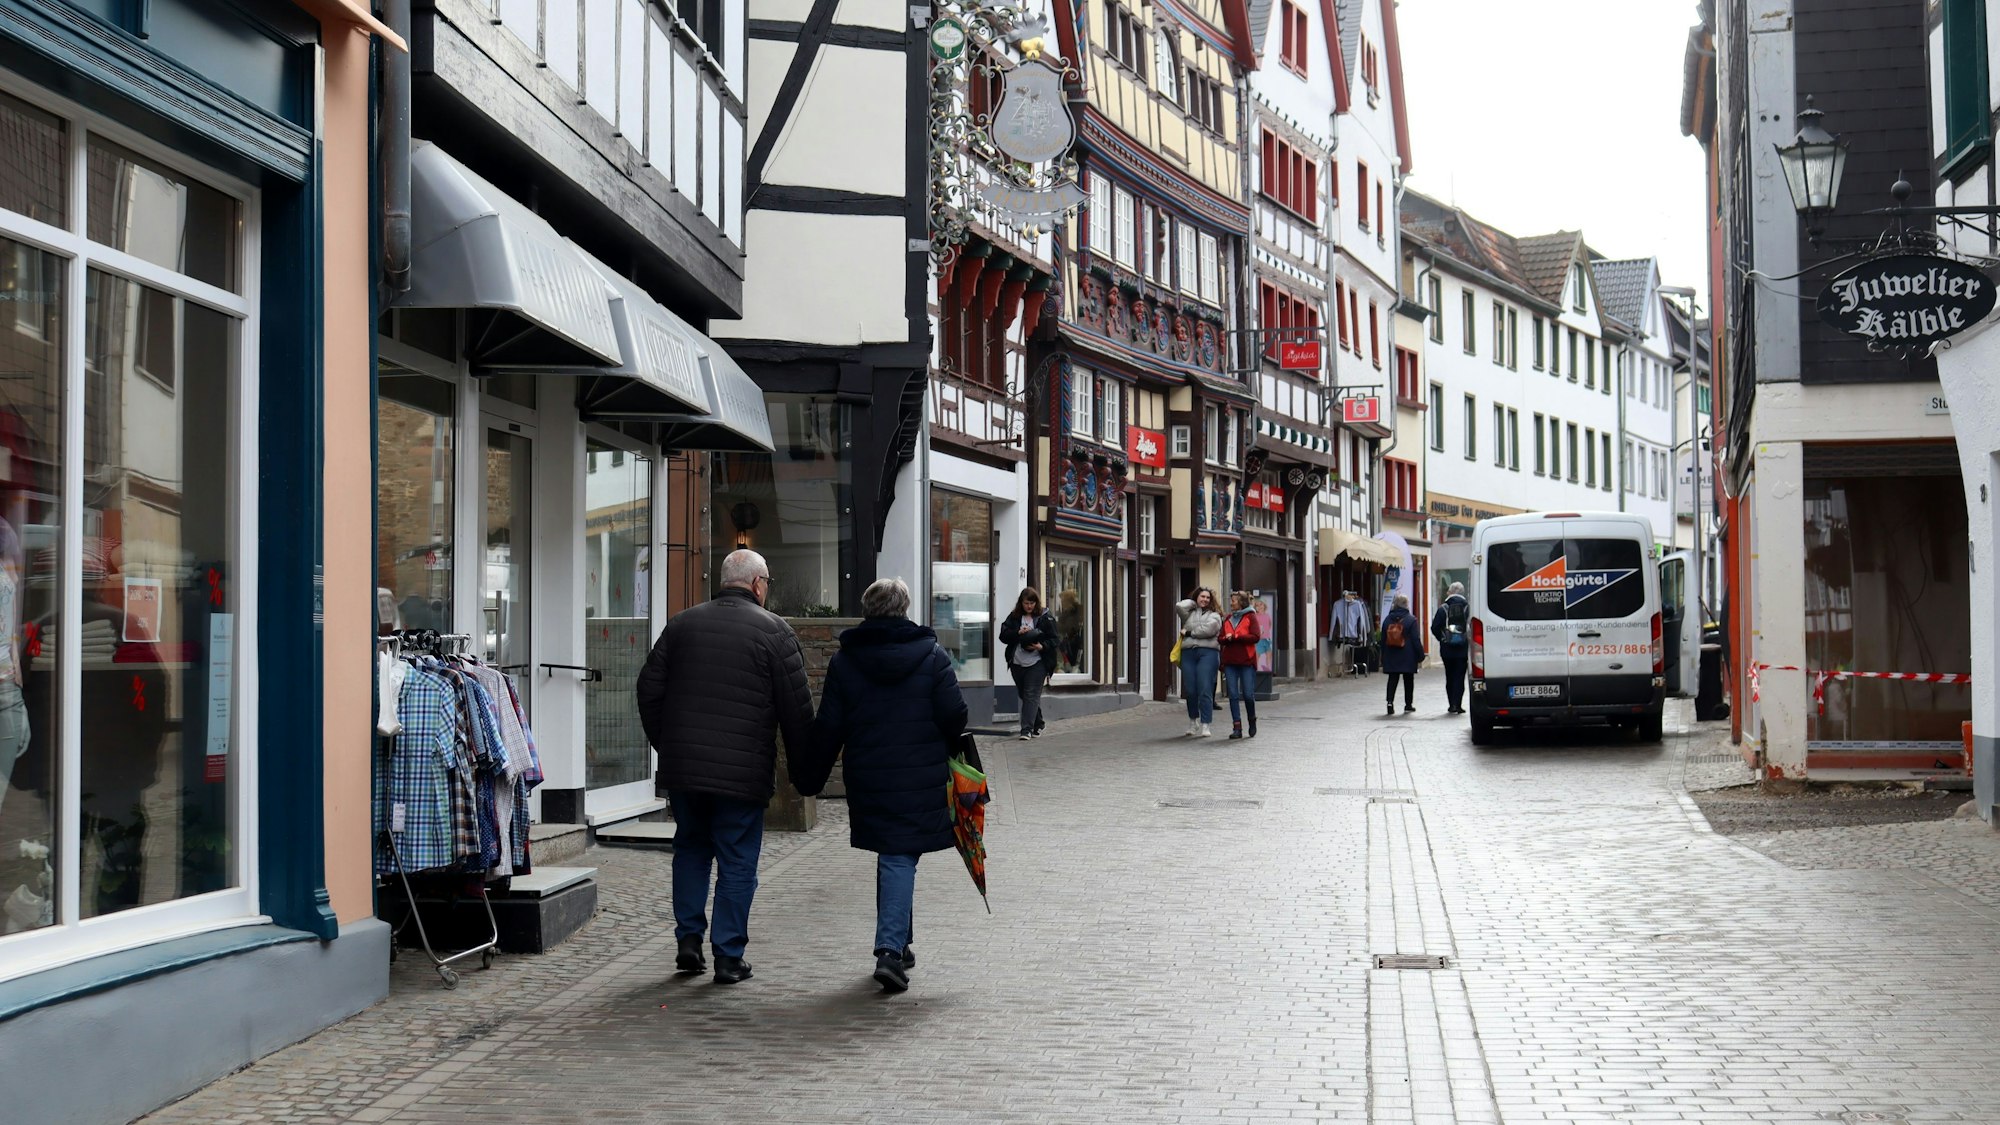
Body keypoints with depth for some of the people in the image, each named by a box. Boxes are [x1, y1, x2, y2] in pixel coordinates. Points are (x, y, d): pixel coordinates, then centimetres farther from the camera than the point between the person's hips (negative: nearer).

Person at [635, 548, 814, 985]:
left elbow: (649, 690, 11)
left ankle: (689, 938, 16)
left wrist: (664, 744, 22)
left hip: (682, 767, 4)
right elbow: (796, 707, -5)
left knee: (690, 848, 21)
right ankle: (729, 956, 6)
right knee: (737, 861, 4)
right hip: (744, 771, -4)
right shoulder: (773, 630, -4)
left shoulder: (681, 624, 9)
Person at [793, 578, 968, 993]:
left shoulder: (844, 660, 1)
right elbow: (954, 717, -6)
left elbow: (828, 728, 1)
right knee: (901, 859, -1)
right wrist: (951, 757, 13)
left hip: (868, 782, 2)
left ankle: (897, 944, 25)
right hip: (922, 782, -2)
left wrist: (808, 778, 10)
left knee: (891, 857, 17)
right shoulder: (932, 655, -3)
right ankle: (891, 949, -13)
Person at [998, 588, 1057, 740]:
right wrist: (1018, 633, -15)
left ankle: (1027, 729, -10)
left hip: (1037, 663, -4)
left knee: (1031, 695, -9)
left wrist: (1042, 646, -20)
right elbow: (1003, 636, 1)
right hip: (1017, 663, 4)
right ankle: (1038, 724, 31)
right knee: (1024, 695, 13)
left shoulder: (1045, 617, -1)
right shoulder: (1014, 617, 7)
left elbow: (1054, 639, -2)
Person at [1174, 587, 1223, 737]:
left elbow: (1208, 629, -7)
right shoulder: (1189, 613, 19)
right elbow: (1179, 606, -2)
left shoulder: (1214, 615, 12)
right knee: (1190, 690, 3)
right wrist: (1194, 603, 12)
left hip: (1207, 653, -3)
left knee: (1205, 690, -10)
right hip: (1188, 653, 3)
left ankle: (1204, 726, -8)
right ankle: (1193, 721, 23)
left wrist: (1189, 633, 0)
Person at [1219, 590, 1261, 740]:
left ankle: (1252, 721, 23)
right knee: (1233, 695, -1)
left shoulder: (1250, 617, 1)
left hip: (1246, 661, -4)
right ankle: (1237, 728, 1)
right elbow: (1221, 639, 14)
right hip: (1230, 662, 4)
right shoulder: (1227, 619, 15)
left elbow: (1256, 637, -10)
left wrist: (1235, 636, -13)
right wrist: (1226, 639, -10)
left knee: (1248, 694, -3)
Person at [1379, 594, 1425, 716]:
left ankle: (1390, 701, -13)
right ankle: (1408, 705, 14)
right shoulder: (1411, 620, -9)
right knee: (1408, 680, 9)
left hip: (1391, 656, 3)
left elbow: (1383, 640, 9)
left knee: (1392, 679, 4)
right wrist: (1420, 655, -2)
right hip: (1408, 657, -3)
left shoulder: (1387, 620, 5)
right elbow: (1416, 639, -9)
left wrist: (1383, 657, 16)